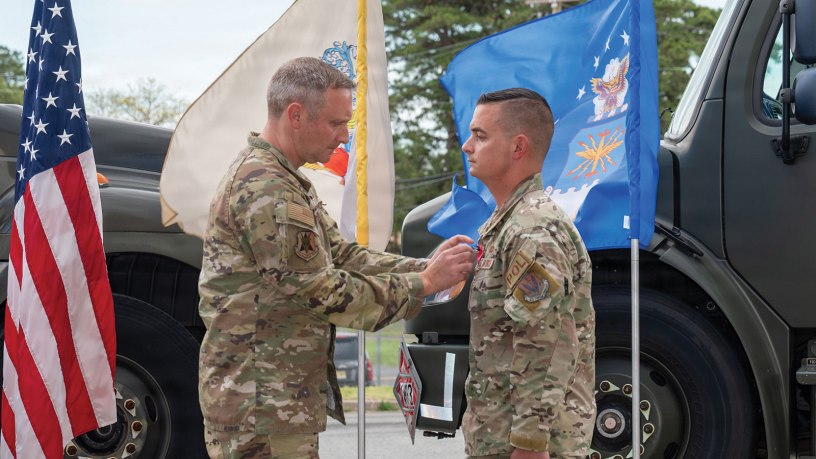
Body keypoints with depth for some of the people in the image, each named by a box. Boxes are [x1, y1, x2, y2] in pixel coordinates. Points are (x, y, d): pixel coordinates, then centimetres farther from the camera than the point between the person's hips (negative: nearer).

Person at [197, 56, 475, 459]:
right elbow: (326, 294, -20)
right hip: (262, 408, -10)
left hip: (280, 398, 10)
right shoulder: (266, 191, -20)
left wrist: (425, 266, -1)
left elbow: (341, 255, 12)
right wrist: (425, 284, -13)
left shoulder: (283, 182, 15)